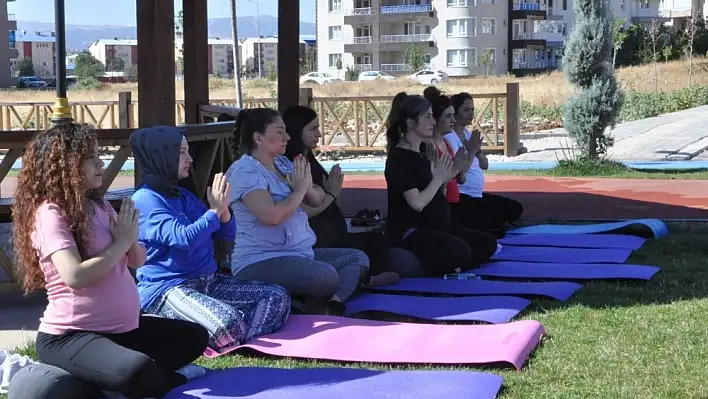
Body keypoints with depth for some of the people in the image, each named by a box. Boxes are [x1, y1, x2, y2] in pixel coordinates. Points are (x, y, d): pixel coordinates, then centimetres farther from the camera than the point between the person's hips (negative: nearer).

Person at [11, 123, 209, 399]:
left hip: (120, 327, 9)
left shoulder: (98, 206, 10)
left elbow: (137, 260, 13)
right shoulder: (50, 213, -15)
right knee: (138, 370, -35)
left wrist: (130, 238, -10)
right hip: (68, 337, -9)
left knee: (194, 337, 16)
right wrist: (121, 242, -15)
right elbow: (75, 277, -28)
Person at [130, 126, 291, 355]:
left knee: (278, 297, -4)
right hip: (166, 289, -9)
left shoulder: (184, 196, 16)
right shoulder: (145, 199, -9)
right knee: (227, 323, -36)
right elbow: (184, 238, -24)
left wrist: (223, 210, -5)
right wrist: (214, 210, -12)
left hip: (207, 281, 9)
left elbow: (227, 235, 16)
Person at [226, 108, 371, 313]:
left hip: (300, 253, 11)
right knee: (326, 275, -33)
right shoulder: (244, 172, -13)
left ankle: (331, 306, -21)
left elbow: (319, 200, 16)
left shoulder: (283, 163, 14)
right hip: (260, 262, -11)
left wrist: (309, 188, -8)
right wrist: (299, 190, -11)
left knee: (358, 258, 2)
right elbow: (272, 215, -27)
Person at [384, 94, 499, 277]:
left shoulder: (421, 154, 14)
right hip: (409, 231, -10)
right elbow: (417, 203, -23)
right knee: (460, 251, -33)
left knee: (488, 243, 7)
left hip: (433, 227, 10)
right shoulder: (399, 158, -15)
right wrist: (439, 178, -14)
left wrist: (450, 175, 4)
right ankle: (420, 268, -13)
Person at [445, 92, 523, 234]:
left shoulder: (468, 134, 14)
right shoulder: (449, 137, -14)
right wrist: (471, 150, -25)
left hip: (478, 195, 10)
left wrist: (478, 150, -9)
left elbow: (485, 165, 10)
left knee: (515, 208, 6)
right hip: (461, 198, -10)